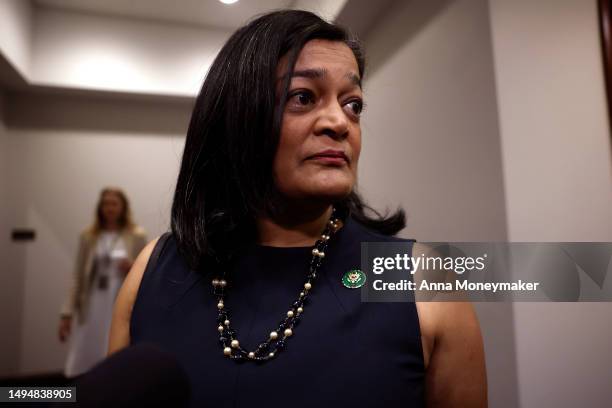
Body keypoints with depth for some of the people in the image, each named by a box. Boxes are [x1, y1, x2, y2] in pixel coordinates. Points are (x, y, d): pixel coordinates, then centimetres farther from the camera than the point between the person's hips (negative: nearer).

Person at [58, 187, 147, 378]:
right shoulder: (88, 236, 6)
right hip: (92, 310, 3)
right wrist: (67, 313, 4)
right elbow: (77, 278, 8)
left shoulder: (137, 236, -1)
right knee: (81, 368, 9)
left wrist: (133, 268, -18)